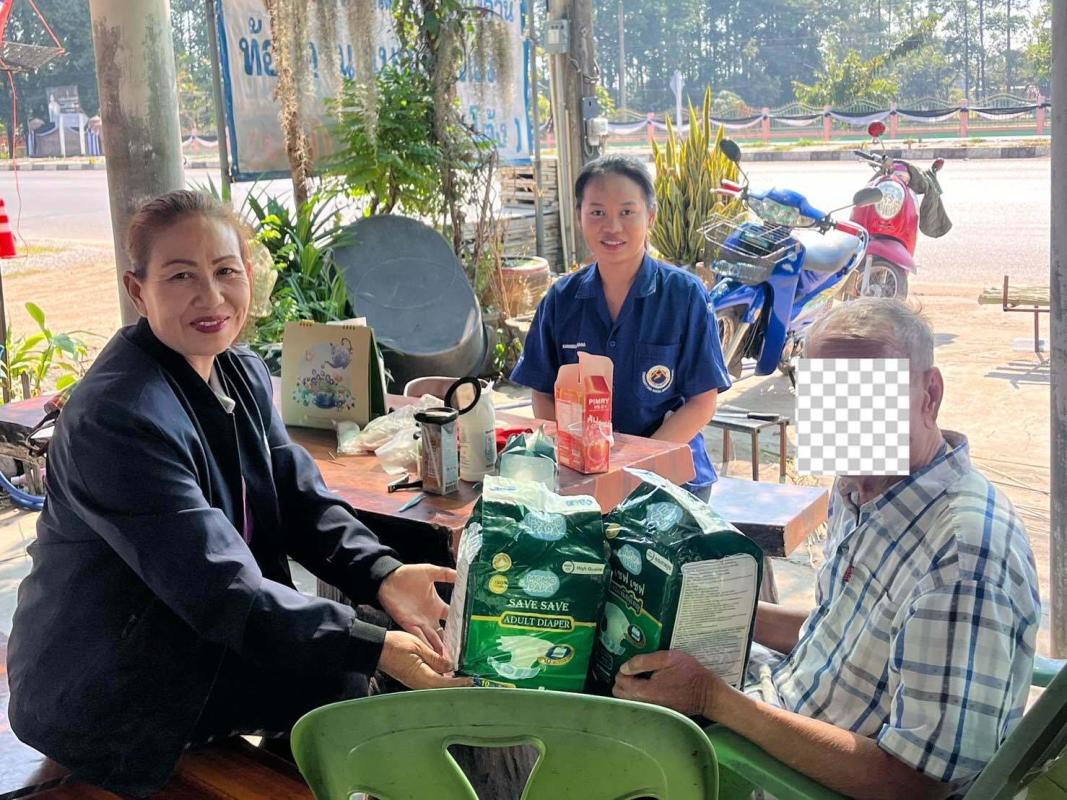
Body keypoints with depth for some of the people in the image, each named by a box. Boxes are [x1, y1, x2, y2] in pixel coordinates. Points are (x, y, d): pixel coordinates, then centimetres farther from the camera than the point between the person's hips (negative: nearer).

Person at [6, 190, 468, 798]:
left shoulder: (245, 375, 2)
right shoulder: (116, 417, -28)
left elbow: (302, 500, -2)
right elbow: (217, 589, -31)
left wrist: (382, 575, -21)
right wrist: (373, 647, -34)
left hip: (206, 645, 8)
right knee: (343, 680, -13)